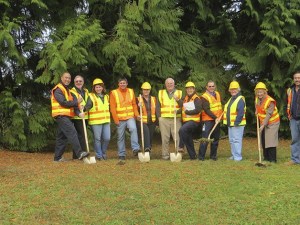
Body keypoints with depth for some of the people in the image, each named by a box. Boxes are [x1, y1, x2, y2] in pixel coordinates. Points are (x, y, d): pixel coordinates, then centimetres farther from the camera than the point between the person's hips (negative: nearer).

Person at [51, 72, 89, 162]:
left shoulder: (67, 90, 22)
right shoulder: (58, 89, -6)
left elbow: (72, 103, 9)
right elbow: (63, 102, -17)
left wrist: (78, 112, -7)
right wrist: (76, 102, -9)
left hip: (66, 116, 9)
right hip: (61, 115, -9)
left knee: (62, 137, 10)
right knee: (72, 133, -19)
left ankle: (57, 157, 15)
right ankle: (79, 153, -27)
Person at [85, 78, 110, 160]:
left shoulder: (106, 96, 16)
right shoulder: (91, 96, -2)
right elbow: (87, 107, -13)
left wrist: (109, 119, 25)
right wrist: (83, 108, -33)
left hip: (106, 121, 5)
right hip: (96, 121, -5)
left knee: (107, 138, 2)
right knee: (97, 139, 0)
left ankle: (103, 153, 22)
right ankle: (99, 155, 12)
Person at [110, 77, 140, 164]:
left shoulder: (131, 91, 9)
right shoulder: (114, 93, -1)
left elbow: (134, 104, 11)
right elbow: (112, 108, -3)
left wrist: (136, 114, 0)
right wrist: (116, 119, -7)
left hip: (130, 117, 1)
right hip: (120, 118, -1)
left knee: (133, 129, -27)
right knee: (120, 137, 4)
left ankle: (135, 148, -24)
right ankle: (121, 156, 13)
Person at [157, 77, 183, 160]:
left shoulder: (179, 93, 13)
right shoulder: (161, 93, 15)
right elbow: (158, 106, 12)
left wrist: (178, 99, -13)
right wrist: (159, 116, 1)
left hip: (176, 119, -1)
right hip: (164, 119, 1)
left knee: (177, 137, -7)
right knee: (165, 138, 1)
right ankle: (165, 155, 8)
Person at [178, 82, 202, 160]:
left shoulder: (196, 98, -5)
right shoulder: (185, 98, 17)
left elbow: (198, 110, -17)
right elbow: (183, 109, 23)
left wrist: (187, 112, -12)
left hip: (194, 121, -8)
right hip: (186, 121, 8)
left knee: (182, 130, -33)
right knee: (189, 140, 9)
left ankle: (181, 147, -23)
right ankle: (193, 156, 19)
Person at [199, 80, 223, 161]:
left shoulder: (217, 94, 12)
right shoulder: (204, 97, -11)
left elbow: (220, 104, 26)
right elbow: (207, 110, -17)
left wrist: (221, 114, 11)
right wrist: (215, 117, -21)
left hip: (217, 120, 7)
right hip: (208, 120, -7)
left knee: (216, 139, 9)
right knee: (205, 138, -10)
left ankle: (213, 155, 18)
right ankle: (201, 156, -5)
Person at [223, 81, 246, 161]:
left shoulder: (240, 100, -13)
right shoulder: (231, 99, 17)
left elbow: (241, 113, -20)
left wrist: (237, 122, -22)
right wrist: (227, 122, 16)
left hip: (237, 124, -10)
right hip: (230, 124, 10)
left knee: (237, 140, -8)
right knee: (231, 140, 14)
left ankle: (237, 157, -5)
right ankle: (233, 155, 22)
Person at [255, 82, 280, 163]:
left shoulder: (270, 101, -25)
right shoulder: (257, 98, -1)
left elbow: (269, 115, -28)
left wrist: (263, 125, -33)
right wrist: (256, 111, 4)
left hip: (272, 123, -7)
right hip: (263, 122, 7)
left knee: (271, 141, -13)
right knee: (263, 141, 7)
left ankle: (273, 159, -9)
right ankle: (266, 158, 16)